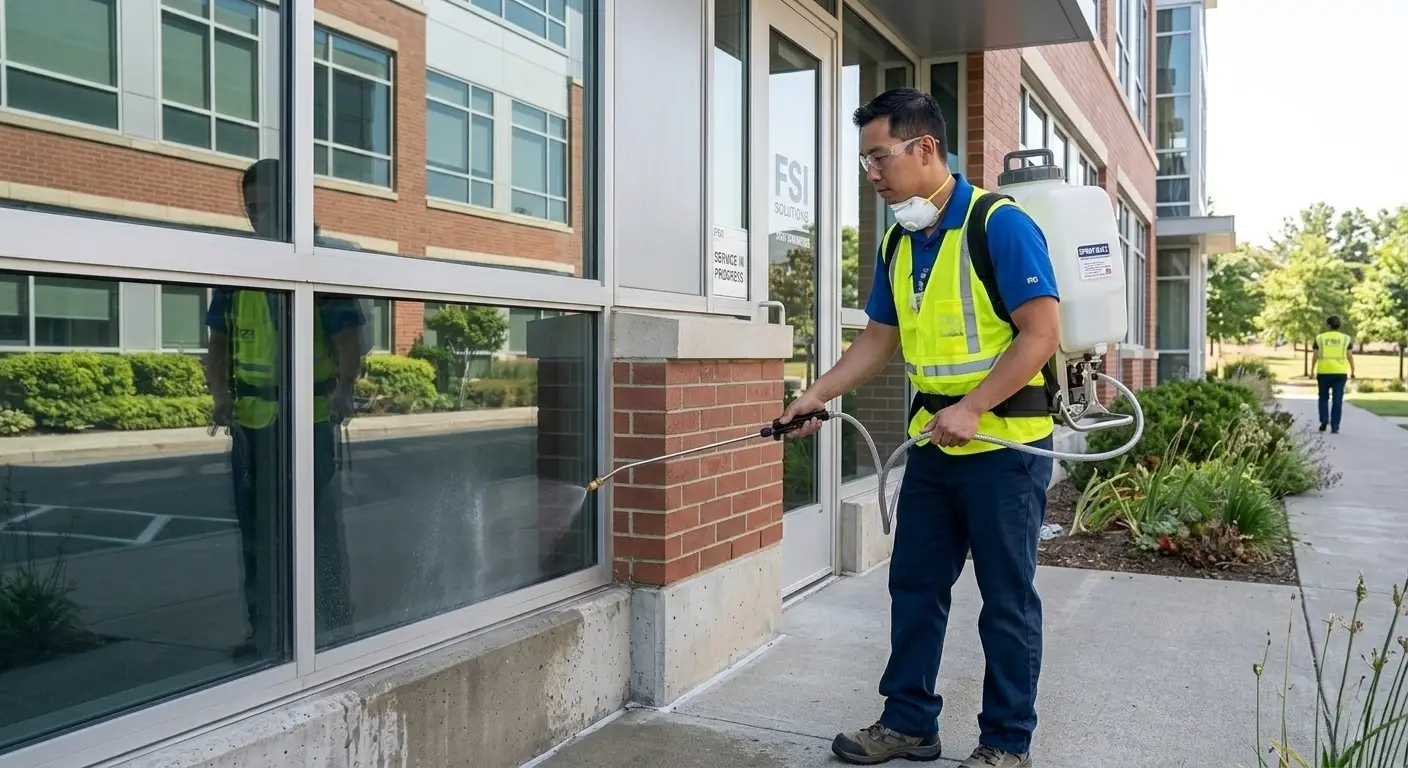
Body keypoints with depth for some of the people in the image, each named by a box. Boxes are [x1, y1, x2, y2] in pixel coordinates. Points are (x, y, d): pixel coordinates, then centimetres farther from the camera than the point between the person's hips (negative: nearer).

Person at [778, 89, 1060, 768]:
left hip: (1005, 441, -7)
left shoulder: (1000, 225, -13)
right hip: (934, 442, 7)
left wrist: (971, 409, -23)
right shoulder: (898, 243, 9)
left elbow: (1041, 334, -17)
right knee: (914, 585, 12)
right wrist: (815, 395, 7)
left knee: (1006, 598, 5)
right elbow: (879, 340, 15)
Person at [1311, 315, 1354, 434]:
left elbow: (1315, 356, -1)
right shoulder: (1345, 338, 1)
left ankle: (1324, 420, -3)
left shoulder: (1320, 338, 0)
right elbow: (1350, 356, 0)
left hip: (1323, 372, 0)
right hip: (1340, 373, 0)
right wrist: (1352, 371, 9)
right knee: (1337, 400, 2)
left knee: (1324, 398, 15)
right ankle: (1334, 426, -2)